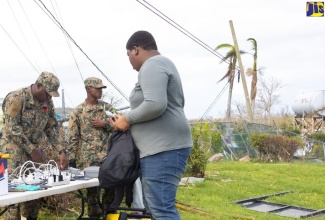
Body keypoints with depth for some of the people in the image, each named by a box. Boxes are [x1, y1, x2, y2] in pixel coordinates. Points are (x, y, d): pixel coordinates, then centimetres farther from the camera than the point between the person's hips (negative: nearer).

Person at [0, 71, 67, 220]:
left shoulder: (47, 103, 4)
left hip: (35, 149, 7)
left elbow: (51, 128, 8)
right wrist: (31, 149, -18)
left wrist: (60, 152, -2)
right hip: (15, 148, -6)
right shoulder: (16, 98, -17)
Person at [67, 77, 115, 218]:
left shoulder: (107, 107, 9)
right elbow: (73, 137, 0)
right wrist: (71, 158, -5)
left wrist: (105, 124, -9)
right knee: (91, 186, 3)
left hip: (108, 155, 2)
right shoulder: (78, 111, 1)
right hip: (88, 158, -2)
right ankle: (93, 214, 17)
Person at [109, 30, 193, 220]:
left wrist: (127, 119, -10)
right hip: (163, 147, 11)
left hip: (163, 149, -11)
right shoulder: (162, 64, 23)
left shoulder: (151, 66, -11)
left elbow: (155, 104, -26)